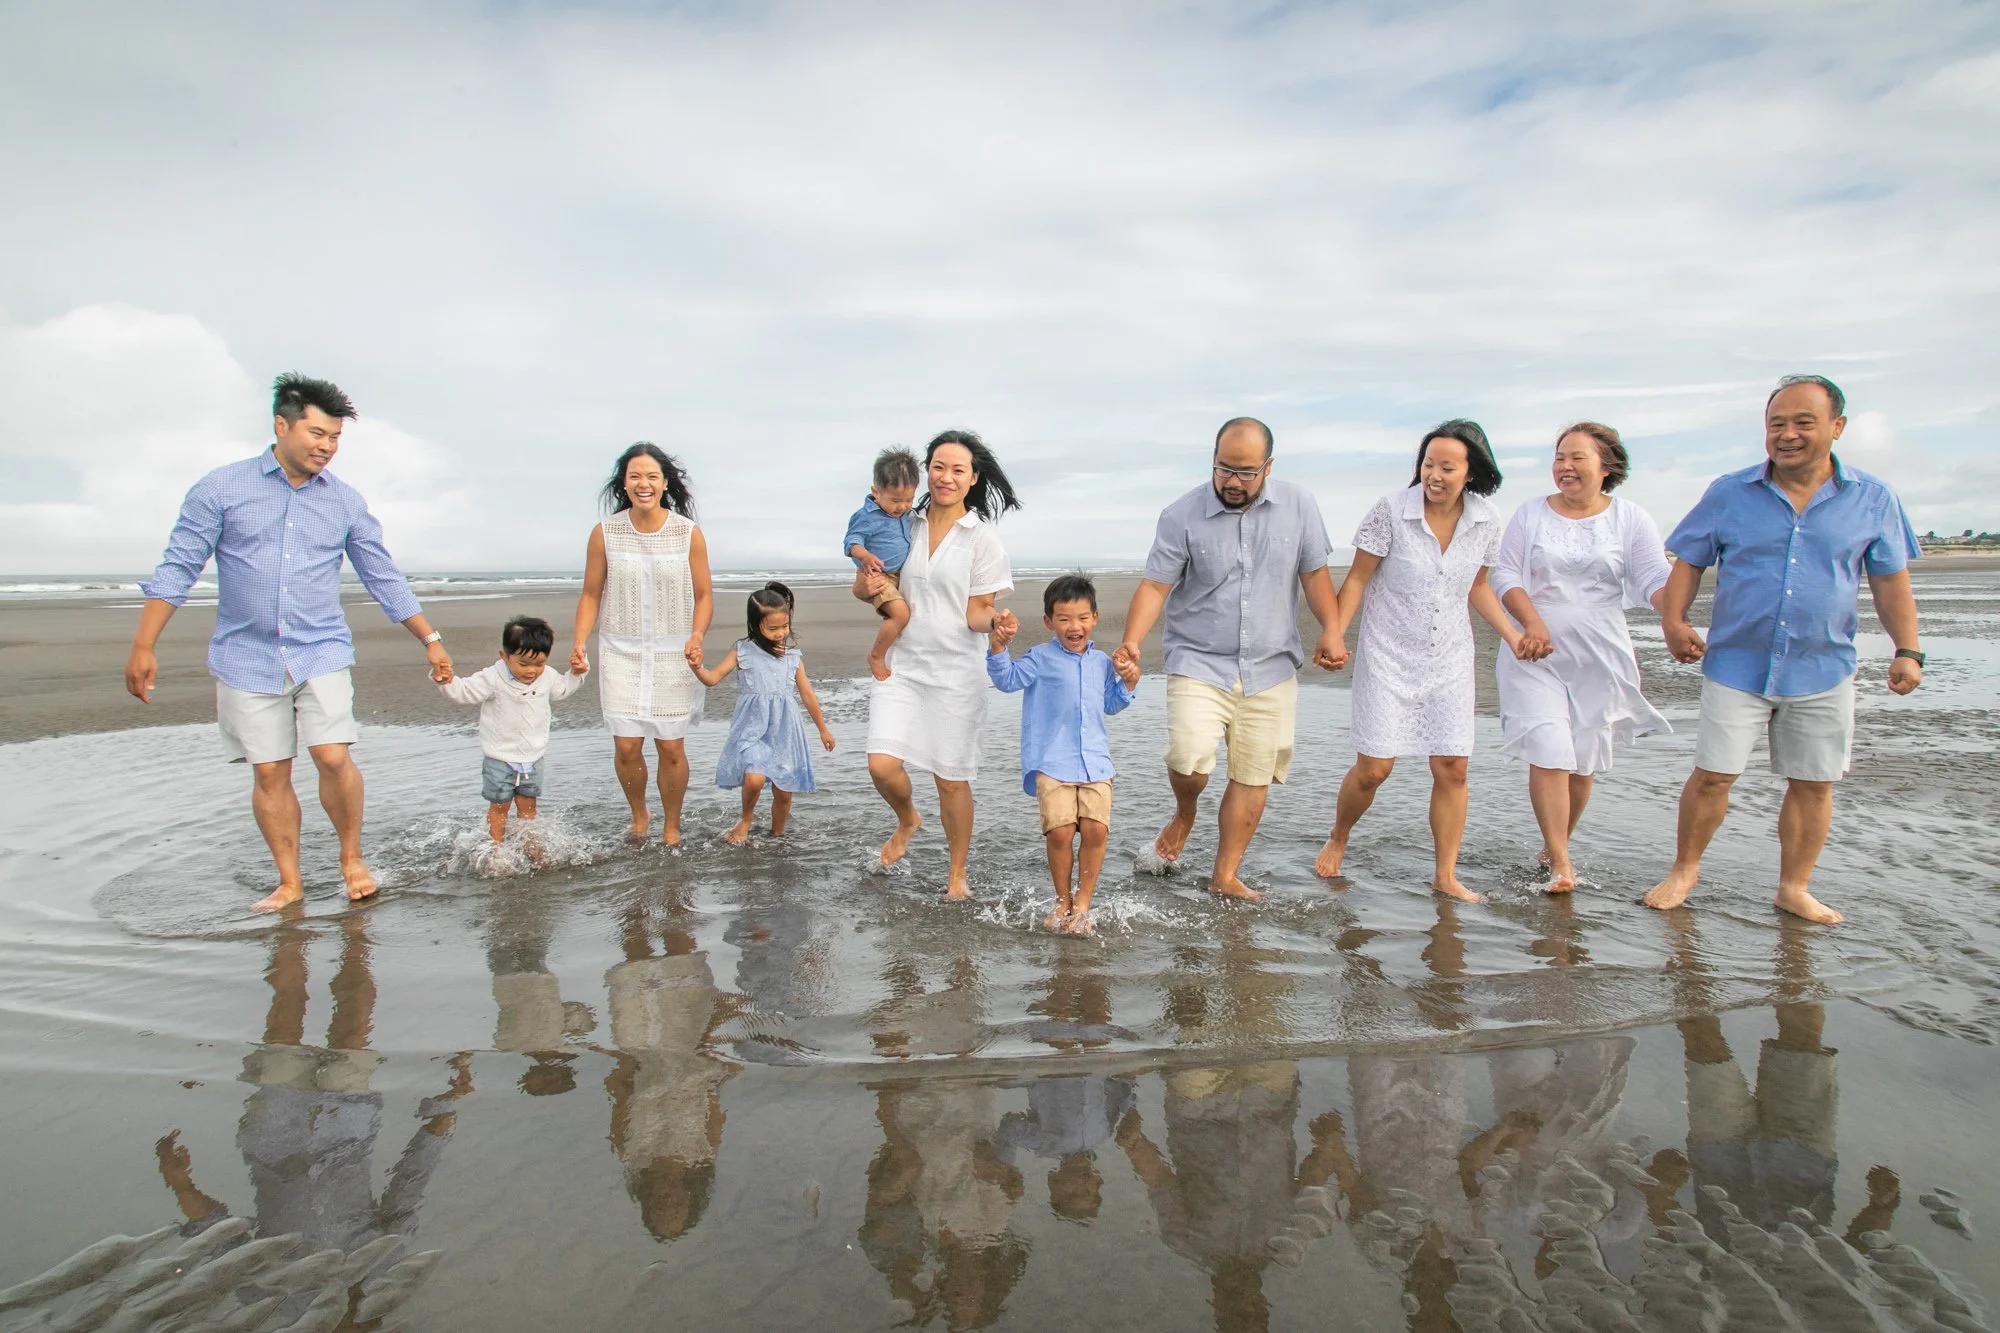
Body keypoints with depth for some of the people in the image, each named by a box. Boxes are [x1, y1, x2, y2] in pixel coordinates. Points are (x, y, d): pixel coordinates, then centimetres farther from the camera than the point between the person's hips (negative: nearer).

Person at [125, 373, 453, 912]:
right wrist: (143, 645, -4)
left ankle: (352, 859, 9)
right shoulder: (221, 488, 0)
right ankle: (290, 883, 17)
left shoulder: (347, 502, 5)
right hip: (247, 659, 0)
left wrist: (431, 639, 7)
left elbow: (385, 579, 9)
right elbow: (177, 568, 0)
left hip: (322, 652, 0)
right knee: (269, 773, 5)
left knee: (333, 758, -13)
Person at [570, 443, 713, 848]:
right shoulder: (604, 533, -2)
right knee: (626, 746, -2)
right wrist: (580, 642, -9)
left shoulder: (689, 533, -4)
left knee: (671, 747, 2)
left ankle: (671, 826, 23)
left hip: (673, 657, 0)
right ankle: (638, 816, 26)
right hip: (622, 653, 1)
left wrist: (696, 638, -15)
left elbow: (703, 596, 1)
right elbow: (591, 595, 5)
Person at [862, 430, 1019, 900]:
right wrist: (873, 588, -6)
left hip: (956, 671, -3)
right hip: (903, 665, 3)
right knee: (882, 766, -9)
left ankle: (958, 875, 24)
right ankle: (907, 821, 26)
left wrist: (995, 622, -28)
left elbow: (977, 612, -6)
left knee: (952, 778, 4)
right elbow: (885, 590, 17)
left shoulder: (982, 538, -4)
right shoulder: (905, 526, 6)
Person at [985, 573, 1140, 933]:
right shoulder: (1041, 658, 2)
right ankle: (1062, 901, 9)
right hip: (1052, 762, -3)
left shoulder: (1101, 662, 16)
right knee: (1060, 830, -15)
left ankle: (1082, 902, 9)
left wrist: (1127, 684, 10)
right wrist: (999, 645, -24)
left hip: (1095, 760, 4)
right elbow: (1008, 678, -9)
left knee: (1096, 829, -10)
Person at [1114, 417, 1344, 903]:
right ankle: (1183, 814, 15)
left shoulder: (1299, 505, 1)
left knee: (1254, 777, 5)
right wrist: (1131, 643, -23)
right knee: (1189, 757, -21)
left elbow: (1314, 573, 9)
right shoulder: (1182, 516, -7)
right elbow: (1155, 585, -9)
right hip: (1199, 663, -3)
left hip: (1271, 668, 3)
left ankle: (1225, 877, 21)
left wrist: (1331, 629, -5)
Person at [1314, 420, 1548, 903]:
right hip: (1388, 656, -3)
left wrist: (1513, 635, 4)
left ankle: (1446, 876, 14)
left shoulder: (1485, 520, -1)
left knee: (1452, 768, 2)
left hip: (1449, 660, 4)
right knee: (1373, 768, -2)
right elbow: (1358, 579, -7)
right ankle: (1337, 840, 25)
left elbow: (1477, 587, 13)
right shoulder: (1391, 510, -13)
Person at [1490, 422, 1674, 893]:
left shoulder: (1631, 519, 3)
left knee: (1583, 760, 7)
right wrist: (1531, 621, -18)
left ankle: (1555, 844, 28)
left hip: (1599, 658, 1)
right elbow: (1505, 575, -1)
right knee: (1548, 753, -12)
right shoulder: (1530, 515, 4)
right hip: (1536, 654, -1)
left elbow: (1655, 581, -5)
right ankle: (1559, 863, -7)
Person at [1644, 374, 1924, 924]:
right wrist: (1673, 621, -13)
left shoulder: (1873, 499, 1)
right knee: (1713, 775, 0)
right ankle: (1684, 870, 18)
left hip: (1823, 671, 1)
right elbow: (1688, 563, 3)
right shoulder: (1728, 493, -1)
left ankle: (1794, 888, 24)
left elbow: (1892, 583, 5)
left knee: (1813, 782, 9)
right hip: (1735, 666, -1)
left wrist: (1907, 651, -4)